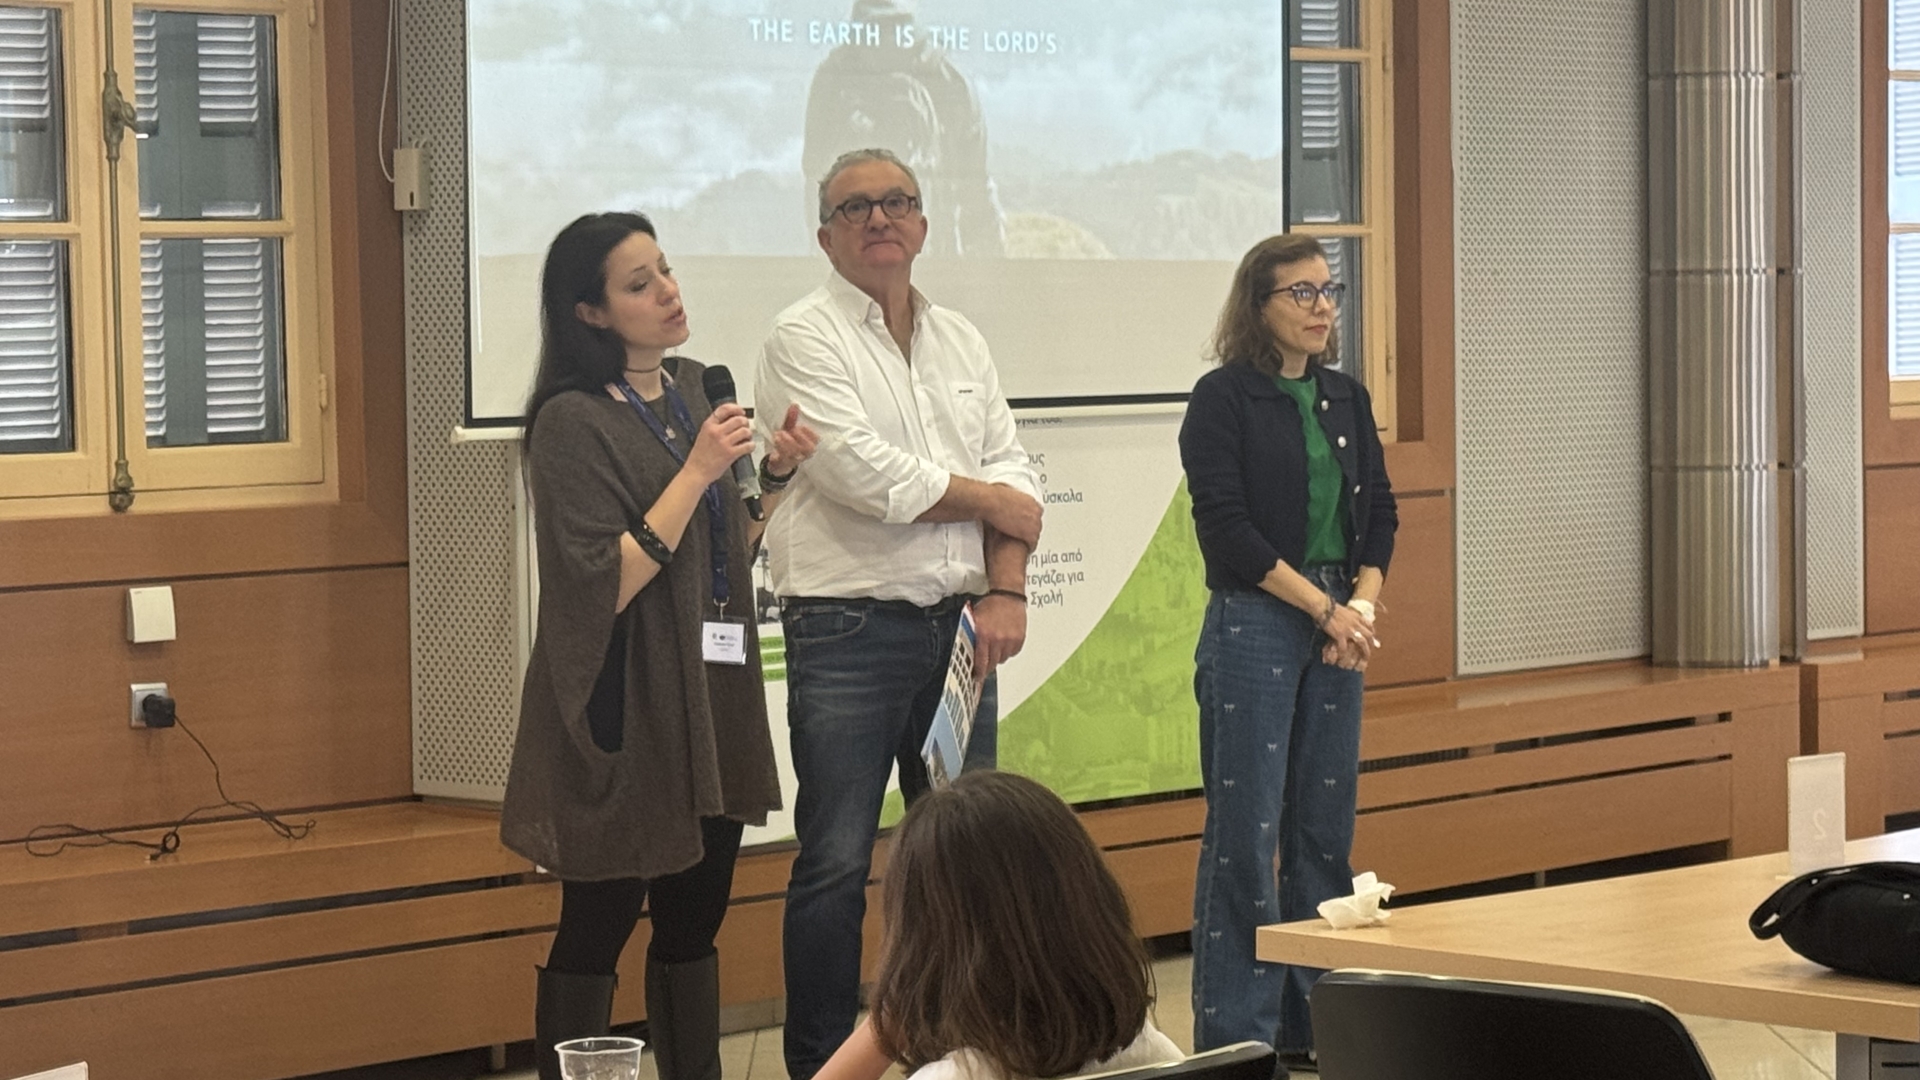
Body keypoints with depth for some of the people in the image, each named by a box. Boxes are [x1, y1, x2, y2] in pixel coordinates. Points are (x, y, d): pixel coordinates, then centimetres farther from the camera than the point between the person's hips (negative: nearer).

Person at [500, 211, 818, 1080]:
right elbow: (607, 582, -19)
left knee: (693, 924, 11)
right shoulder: (573, 422, -13)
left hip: (711, 700, 7)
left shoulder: (690, 391, 10)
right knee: (597, 927, -2)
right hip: (628, 712, -7)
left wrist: (778, 474, 2)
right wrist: (697, 471, -21)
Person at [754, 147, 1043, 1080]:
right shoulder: (805, 339, -5)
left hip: (956, 625, 6)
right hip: (849, 629, -6)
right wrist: (991, 501, -4)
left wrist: (1006, 589, -5)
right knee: (836, 862, -6)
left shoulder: (960, 341, 16)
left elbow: (1010, 469, 10)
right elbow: (867, 476, -15)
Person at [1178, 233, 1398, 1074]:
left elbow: (1378, 512, 11)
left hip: (1338, 628, 6)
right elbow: (1227, 528, -12)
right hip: (1254, 626, -6)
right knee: (1246, 833, -6)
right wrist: (1325, 609, -13)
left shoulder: (1346, 399, 12)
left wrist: (1364, 604, -7)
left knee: (1326, 829, 8)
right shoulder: (1223, 399, -6)